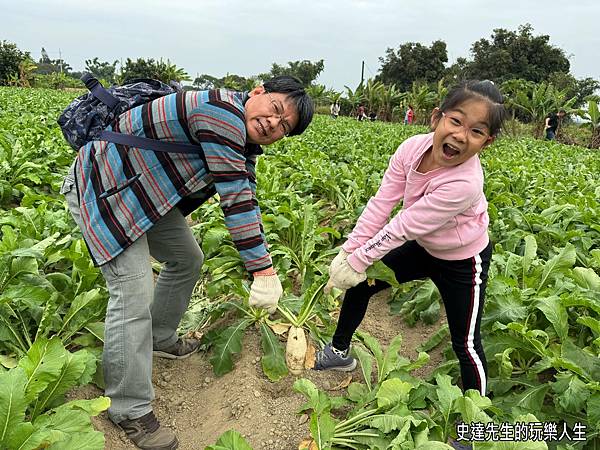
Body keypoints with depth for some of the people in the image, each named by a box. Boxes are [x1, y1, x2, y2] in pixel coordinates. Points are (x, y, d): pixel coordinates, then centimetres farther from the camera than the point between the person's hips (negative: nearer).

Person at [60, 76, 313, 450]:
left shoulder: (245, 143, 4)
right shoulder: (222, 111, -27)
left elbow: (246, 201, 4)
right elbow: (235, 199, -30)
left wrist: (265, 269, 0)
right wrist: (263, 271, -27)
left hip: (148, 191, 10)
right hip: (102, 188, -10)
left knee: (187, 259, 18)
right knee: (134, 293, -13)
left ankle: (160, 339, 39)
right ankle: (131, 412, 2)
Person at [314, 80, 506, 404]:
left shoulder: (463, 183, -39)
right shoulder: (412, 149, -22)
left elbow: (403, 227, -32)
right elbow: (381, 203, -18)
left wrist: (357, 261, -23)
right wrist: (349, 252, -20)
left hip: (462, 262, -6)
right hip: (423, 247, 6)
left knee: (466, 344, 4)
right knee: (360, 283, 10)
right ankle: (339, 352, 34)